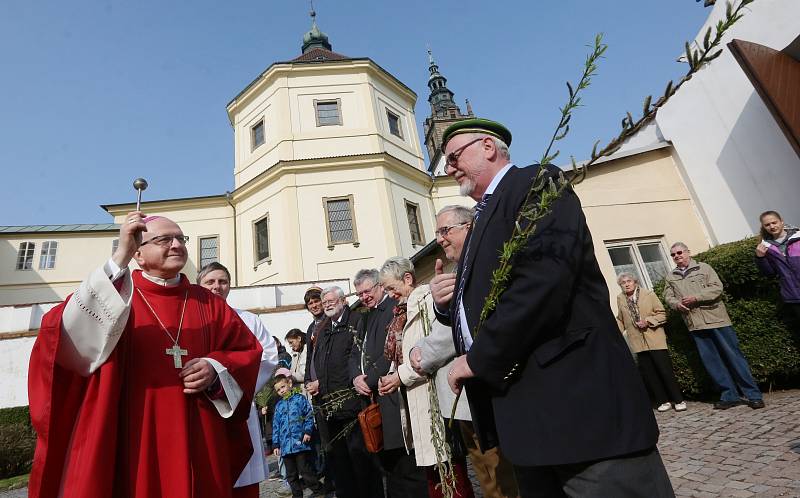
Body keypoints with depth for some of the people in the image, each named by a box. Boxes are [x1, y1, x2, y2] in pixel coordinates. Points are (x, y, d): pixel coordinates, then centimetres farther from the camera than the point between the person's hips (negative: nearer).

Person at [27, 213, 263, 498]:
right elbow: (68, 335, -18)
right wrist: (120, 258, -25)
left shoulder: (207, 303, 8)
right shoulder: (109, 293, 2)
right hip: (127, 445, -2)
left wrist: (216, 370, -12)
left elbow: (248, 350, 9)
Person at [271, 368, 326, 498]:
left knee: (305, 470, -3)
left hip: (300, 442, -5)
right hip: (285, 445, 5)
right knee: (291, 474, 12)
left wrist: (307, 431, -13)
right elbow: (276, 426, 15)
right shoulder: (278, 405, 13)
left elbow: (309, 416, -2)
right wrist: (276, 444, 11)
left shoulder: (299, 398, 0)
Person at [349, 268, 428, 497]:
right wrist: (356, 377, -1)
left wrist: (369, 379, -12)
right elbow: (356, 353, 18)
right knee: (388, 462, 16)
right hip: (372, 397, 9)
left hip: (393, 398, -8)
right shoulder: (366, 317, 21)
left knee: (406, 468, -3)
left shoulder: (396, 307, -8)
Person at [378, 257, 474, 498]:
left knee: (448, 466, -1)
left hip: (435, 397, -8)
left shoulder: (429, 298, -9)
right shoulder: (403, 310, 16)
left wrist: (401, 376, -16)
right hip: (415, 400, 8)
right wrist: (390, 377, 2)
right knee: (431, 466, 15)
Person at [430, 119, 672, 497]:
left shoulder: (535, 183, -6)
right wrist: (448, 304, 2)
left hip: (575, 401, -9)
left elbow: (544, 278, -23)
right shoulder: (484, 216, 21)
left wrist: (479, 359, -16)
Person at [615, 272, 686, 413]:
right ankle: (663, 401, 18)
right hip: (638, 343, 3)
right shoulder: (620, 299, 6)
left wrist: (648, 321, -15)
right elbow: (620, 319, 16)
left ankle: (678, 401, 13)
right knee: (648, 374, 5)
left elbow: (662, 314, 0)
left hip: (655, 340, -3)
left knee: (665, 370, -1)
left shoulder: (649, 294, -1)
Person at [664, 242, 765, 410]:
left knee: (733, 356, 0)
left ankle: (753, 394, 9)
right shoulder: (671, 277, 13)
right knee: (711, 361, 5)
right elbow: (668, 297, 10)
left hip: (716, 319, -3)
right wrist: (677, 304, -11)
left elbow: (717, 288, -6)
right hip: (695, 325, 3)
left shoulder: (703, 267, 3)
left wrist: (695, 298, -16)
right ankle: (729, 396, 14)